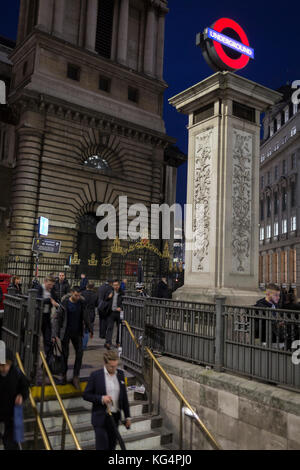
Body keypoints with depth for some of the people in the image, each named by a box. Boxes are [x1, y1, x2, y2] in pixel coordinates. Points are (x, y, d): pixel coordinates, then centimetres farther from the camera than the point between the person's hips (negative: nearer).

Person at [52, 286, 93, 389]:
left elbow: (85, 317, 12)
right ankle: (64, 375, 25)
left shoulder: (81, 303, -2)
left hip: (77, 332, 3)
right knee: (65, 354, 6)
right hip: (66, 333, -3)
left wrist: (90, 329, 17)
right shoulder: (65, 303, -13)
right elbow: (57, 318, -12)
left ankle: (75, 377, 4)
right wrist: (54, 334, -19)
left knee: (79, 353, -4)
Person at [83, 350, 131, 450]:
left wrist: (127, 416, 10)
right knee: (102, 446, -2)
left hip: (115, 417, 4)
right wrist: (101, 398, -22)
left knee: (112, 446, 14)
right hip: (101, 418, -4)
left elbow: (124, 396, 8)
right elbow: (86, 395, -7)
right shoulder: (95, 375, -12)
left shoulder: (120, 374, 1)